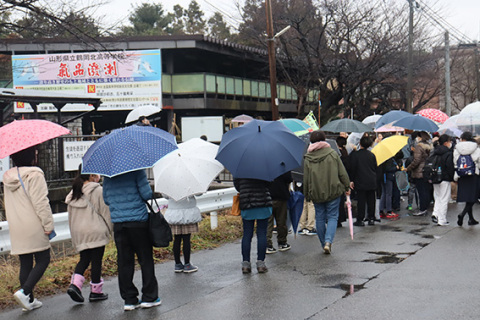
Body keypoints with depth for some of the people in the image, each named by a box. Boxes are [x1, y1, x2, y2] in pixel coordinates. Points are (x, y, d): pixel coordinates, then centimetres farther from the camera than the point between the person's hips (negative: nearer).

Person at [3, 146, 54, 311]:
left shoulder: (8, 177, 12)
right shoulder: (34, 175, -12)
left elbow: (8, 205, 18)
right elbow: (41, 202, -16)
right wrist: (48, 224, -12)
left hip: (16, 229, 7)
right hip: (34, 227, -7)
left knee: (25, 263, 11)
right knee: (43, 260, 2)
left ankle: (29, 301, 13)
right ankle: (24, 292, -13)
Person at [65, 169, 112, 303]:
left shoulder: (73, 193, 9)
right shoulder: (98, 191, -10)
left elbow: (71, 215, 14)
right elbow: (106, 212, -7)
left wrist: (75, 235, 21)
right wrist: (111, 228, 6)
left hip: (79, 233, 6)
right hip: (96, 231, -6)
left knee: (84, 259, 15)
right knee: (96, 260, 3)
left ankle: (75, 284, -5)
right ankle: (95, 291, 9)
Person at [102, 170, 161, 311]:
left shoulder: (108, 175, 8)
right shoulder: (137, 171, -9)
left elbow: (106, 199, 14)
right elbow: (147, 195, -12)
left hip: (118, 224, 4)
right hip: (138, 220, -4)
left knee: (124, 262, 8)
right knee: (146, 259, 6)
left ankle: (129, 299, 11)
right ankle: (149, 297, 10)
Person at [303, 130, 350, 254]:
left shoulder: (307, 158, -2)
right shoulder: (333, 154, -3)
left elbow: (306, 179, 2)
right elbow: (342, 173, -1)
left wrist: (307, 195, 11)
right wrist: (347, 187, 11)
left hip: (316, 193, 1)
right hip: (333, 191, -1)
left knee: (320, 218, 12)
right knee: (332, 217, 4)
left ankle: (324, 244, 17)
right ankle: (328, 241, -16)